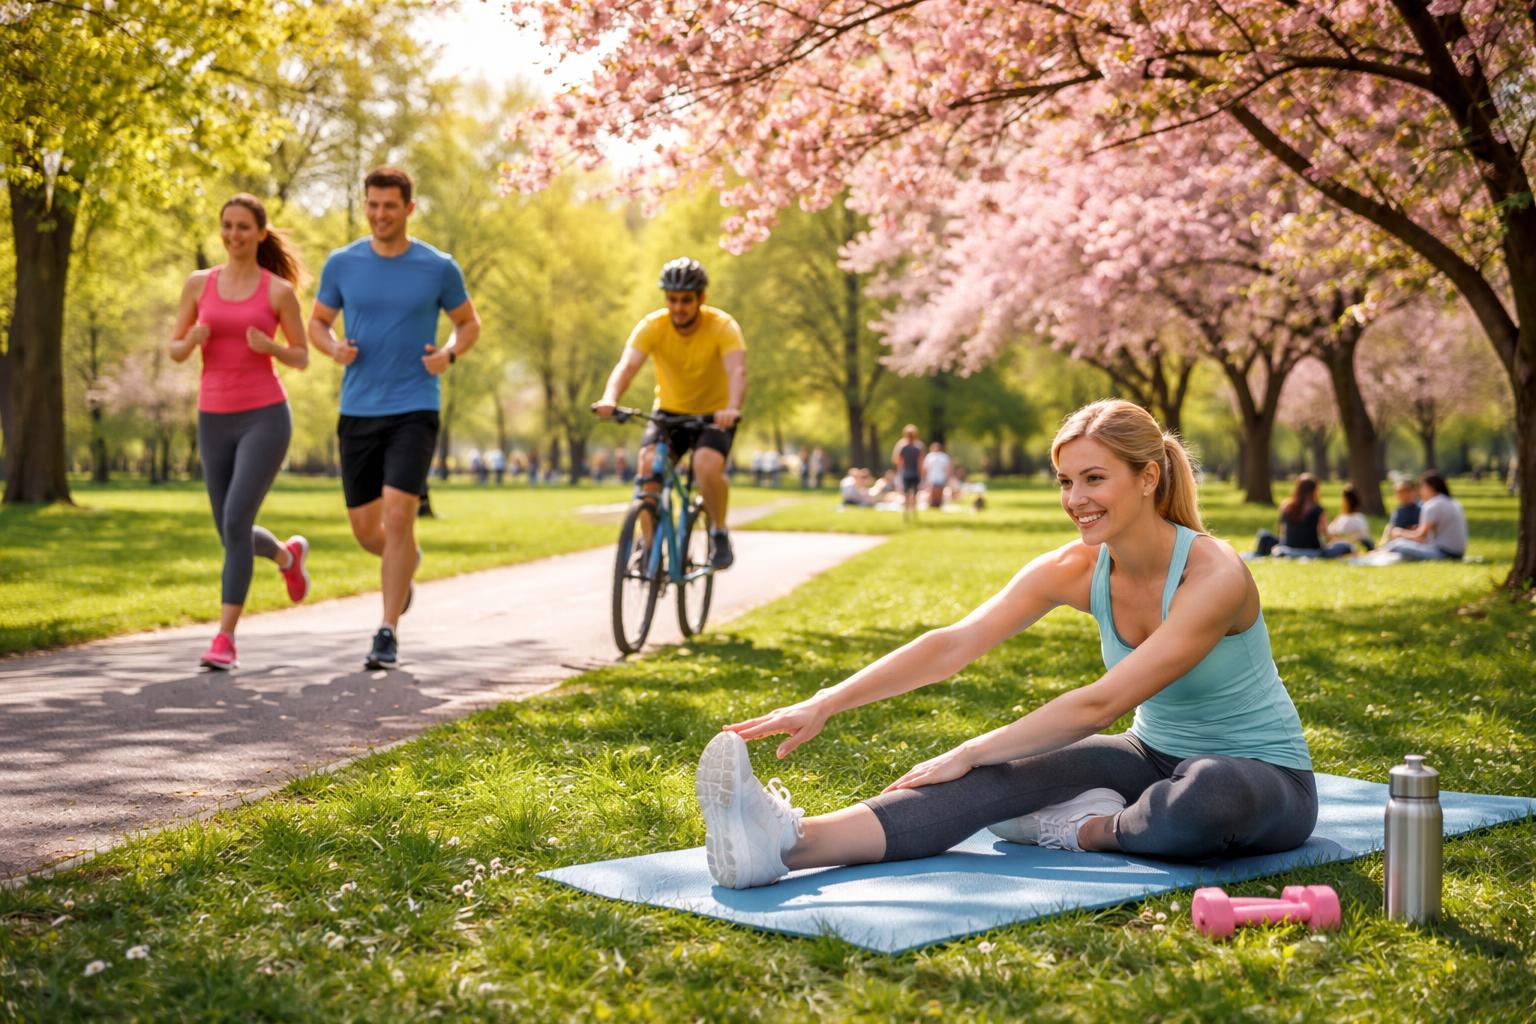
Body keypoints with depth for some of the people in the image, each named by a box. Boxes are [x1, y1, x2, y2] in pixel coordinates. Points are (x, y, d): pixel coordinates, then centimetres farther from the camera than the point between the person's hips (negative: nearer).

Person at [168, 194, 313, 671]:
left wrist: (270, 347, -17)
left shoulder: (280, 290, -1)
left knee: (236, 524, -20)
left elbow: (302, 359, 6)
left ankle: (224, 640, -15)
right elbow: (175, 351, 11)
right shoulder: (199, 283, 7)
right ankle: (288, 554, 48)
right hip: (216, 421, 4)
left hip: (266, 418, -4)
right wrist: (193, 339, -14)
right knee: (233, 535, 12)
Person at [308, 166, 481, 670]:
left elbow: (469, 323, 12)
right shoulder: (342, 264, 3)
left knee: (397, 516, -16)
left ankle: (388, 633, -8)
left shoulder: (439, 267, -2)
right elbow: (318, 321, 14)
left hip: (414, 410, -3)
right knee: (365, 529, 9)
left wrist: (449, 354, -9)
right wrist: (334, 348, -8)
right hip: (357, 410, 3)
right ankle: (407, 561, 45)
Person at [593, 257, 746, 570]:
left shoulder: (722, 326, -21)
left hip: (714, 415, -2)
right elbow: (627, 365, -31)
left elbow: (737, 371, -36)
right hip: (670, 412, 2)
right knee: (648, 465, -24)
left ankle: (720, 534, -4)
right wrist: (610, 398, -52)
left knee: (707, 467, -30)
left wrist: (732, 409, -56)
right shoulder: (653, 326, -17)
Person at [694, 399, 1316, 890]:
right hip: (1158, 756, 5)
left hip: (1268, 779, -4)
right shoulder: (1077, 570, -7)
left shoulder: (1213, 576, -26)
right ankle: (791, 842, -43)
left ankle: (1083, 831, -16)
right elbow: (953, 644, -16)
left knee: (1212, 793, -44)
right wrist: (826, 703, -27)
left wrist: (969, 754, -30)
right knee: (1009, 774, -23)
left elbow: (1100, 704, -30)